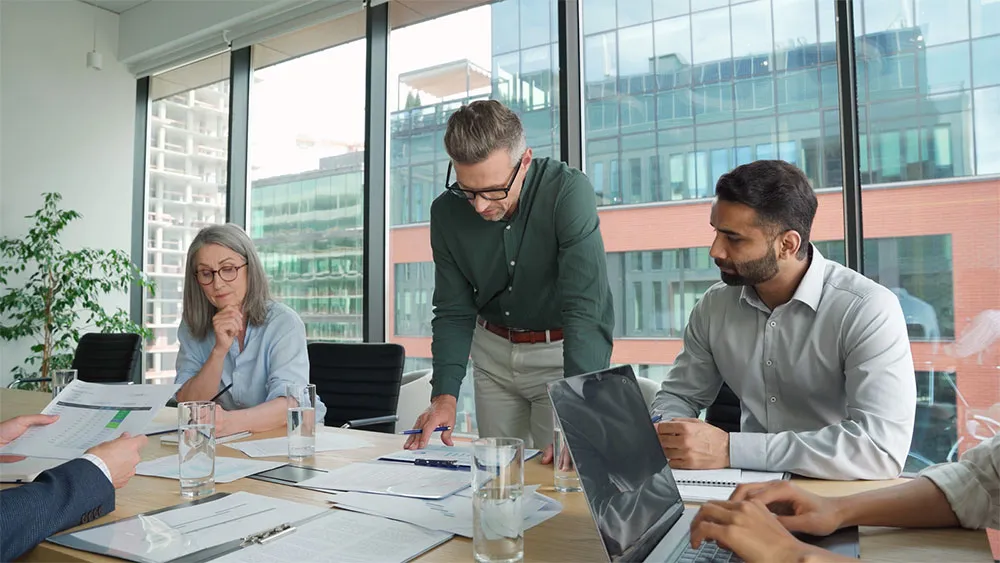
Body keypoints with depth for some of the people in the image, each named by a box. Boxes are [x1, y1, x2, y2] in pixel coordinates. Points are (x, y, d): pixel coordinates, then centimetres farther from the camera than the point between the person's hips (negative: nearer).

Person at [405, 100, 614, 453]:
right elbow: (453, 312, -6)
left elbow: (587, 309, -31)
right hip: (493, 354, 4)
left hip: (560, 354, -3)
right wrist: (444, 394, -19)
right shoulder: (446, 212, -11)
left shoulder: (568, 193, -25)